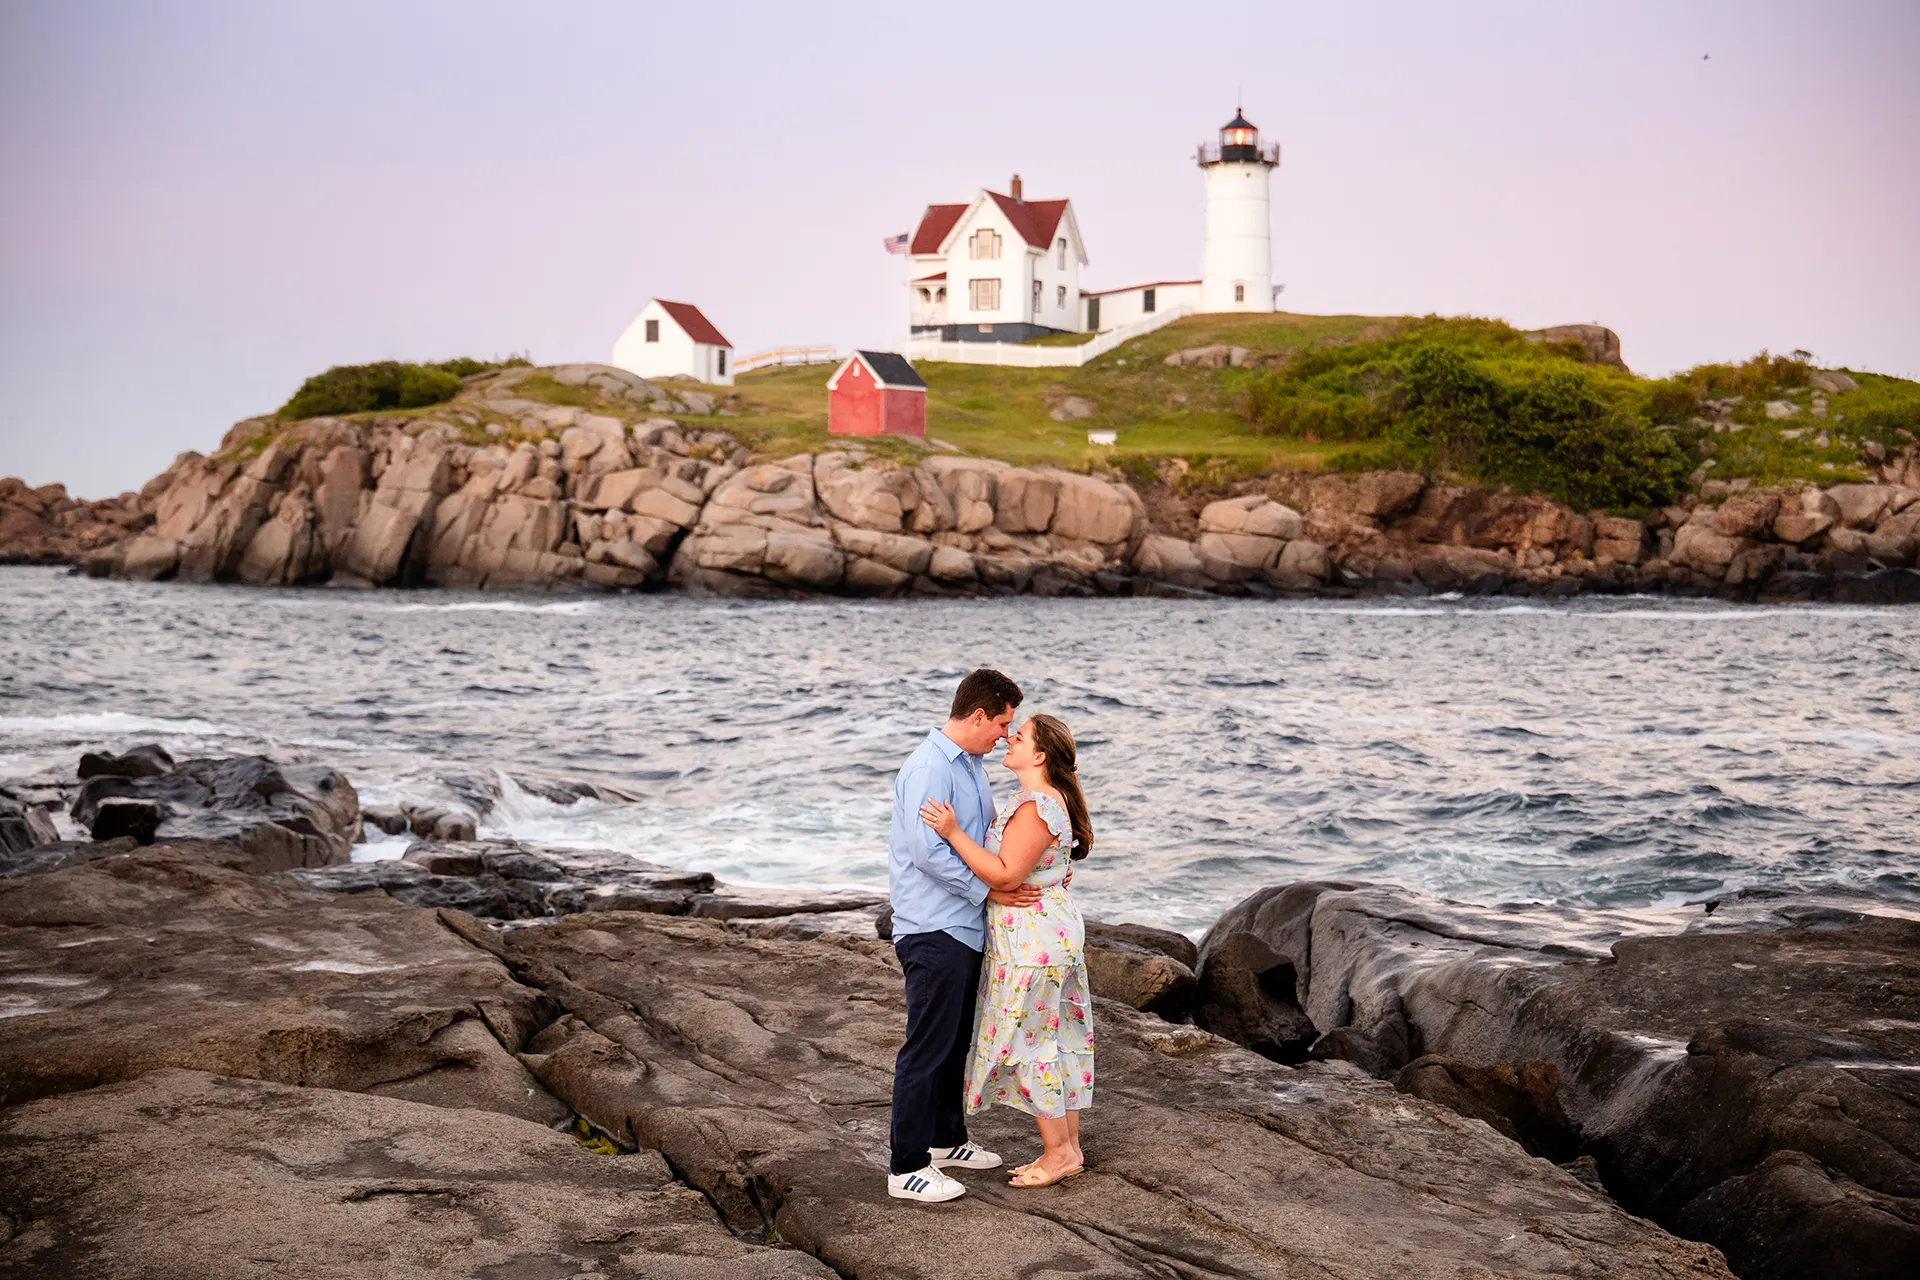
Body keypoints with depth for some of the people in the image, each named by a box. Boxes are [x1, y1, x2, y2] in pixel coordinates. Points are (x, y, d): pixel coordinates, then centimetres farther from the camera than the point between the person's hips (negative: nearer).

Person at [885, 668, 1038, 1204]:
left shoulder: (972, 766, 14)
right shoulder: (929, 768, -18)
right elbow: (928, 851, -24)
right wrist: (988, 890, -17)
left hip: (964, 928, 10)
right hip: (933, 931, -10)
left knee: (956, 1041, 20)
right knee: (927, 1048, -5)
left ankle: (946, 1138, 34)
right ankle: (907, 1167, 1)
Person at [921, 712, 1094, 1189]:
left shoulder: (1035, 808, -21)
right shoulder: (1051, 800, 12)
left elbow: (1006, 874, -25)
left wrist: (954, 833, -26)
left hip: (1032, 941, -11)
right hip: (1056, 933, 11)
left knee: (1027, 1043, -1)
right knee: (1058, 1041, 14)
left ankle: (1059, 1152, 6)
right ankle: (1068, 1147, 21)